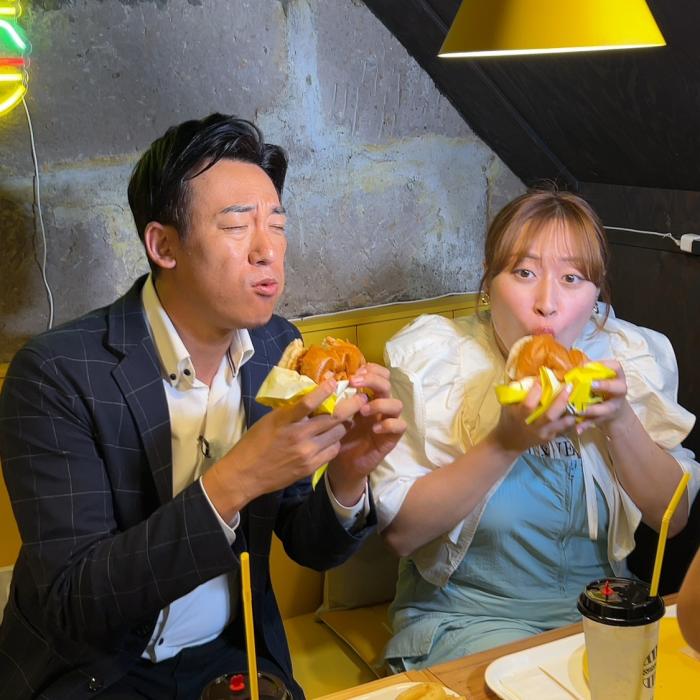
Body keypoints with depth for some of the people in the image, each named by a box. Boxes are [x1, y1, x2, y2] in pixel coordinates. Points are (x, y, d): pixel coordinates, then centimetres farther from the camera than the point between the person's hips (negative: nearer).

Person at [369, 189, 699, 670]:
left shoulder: (632, 356, -3)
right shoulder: (433, 356, -12)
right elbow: (399, 531, -17)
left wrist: (620, 421, -18)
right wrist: (505, 444, -28)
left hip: (601, 610, 4)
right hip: (465, 614, -3)